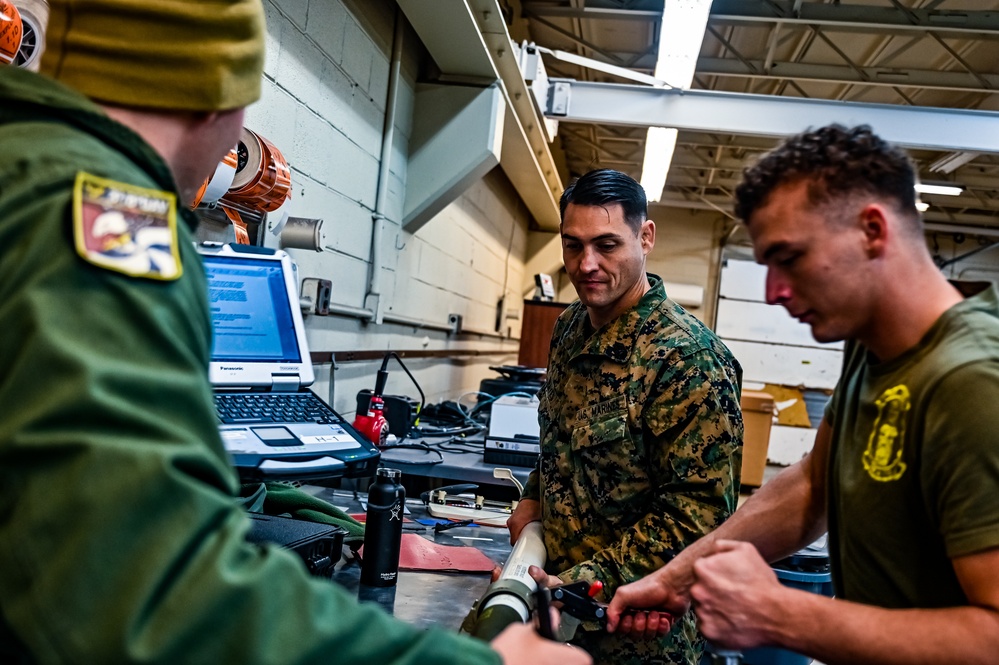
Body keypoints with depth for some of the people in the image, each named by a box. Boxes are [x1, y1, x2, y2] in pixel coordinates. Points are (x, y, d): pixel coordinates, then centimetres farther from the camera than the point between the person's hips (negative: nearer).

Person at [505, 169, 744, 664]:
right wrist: (534, 497, 3)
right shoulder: (570, 327, 1)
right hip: (557, 588, 7)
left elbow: (698, 512, -24)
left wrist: (585, 580, -27)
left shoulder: (690, 358, -23)